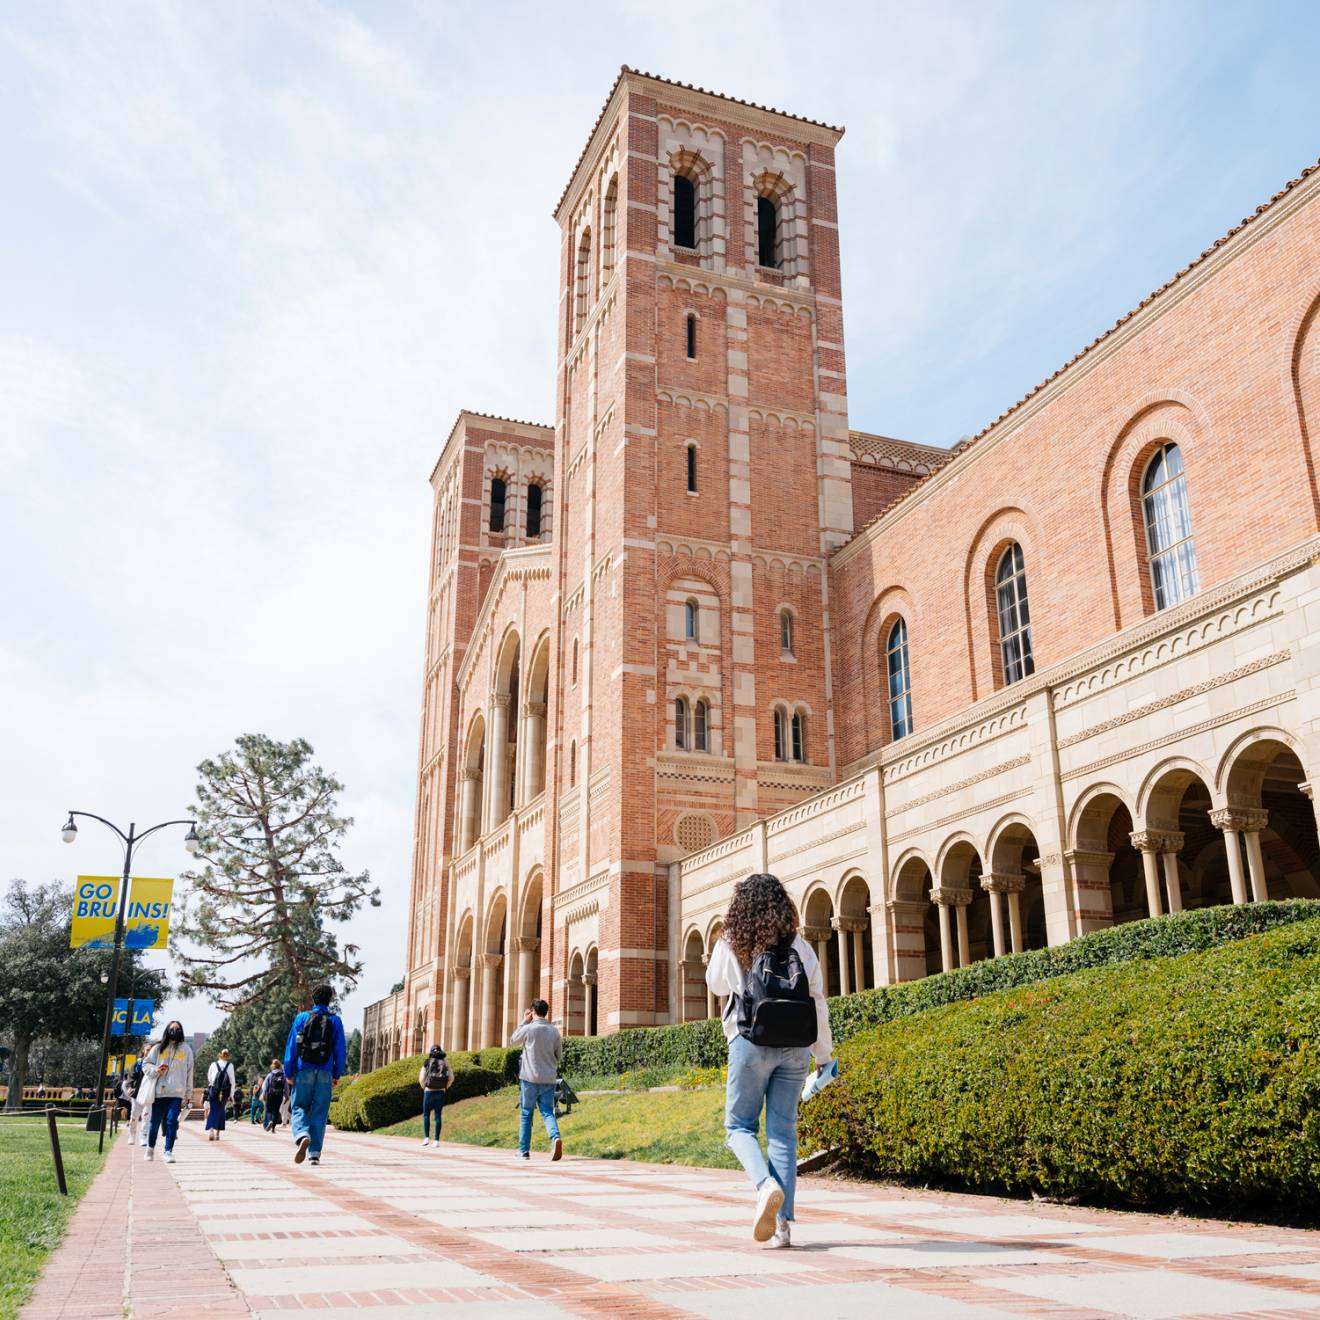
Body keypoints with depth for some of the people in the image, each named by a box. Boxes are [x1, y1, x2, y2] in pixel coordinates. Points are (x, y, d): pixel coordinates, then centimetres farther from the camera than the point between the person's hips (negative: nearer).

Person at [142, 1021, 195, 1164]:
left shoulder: (186, 1049, 11)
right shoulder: (158, 1048, 9)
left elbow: (189, 1072, 11)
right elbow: (146, 1065, 11)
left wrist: (188, 1093, 9)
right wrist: (156, 1070, -11)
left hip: (177, 1093, 0)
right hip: (159, 1091, 0)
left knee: (172, 1121, -9)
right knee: (155, 1121, 6)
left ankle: (169, 1151, -5)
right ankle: (150, 1148, 27)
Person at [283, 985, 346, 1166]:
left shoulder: (301, 1018, 4)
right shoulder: (335, 1021, 5)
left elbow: (291, 1047, 2)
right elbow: (341, 1050, 3)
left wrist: (289, 1073, 7)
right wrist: (337, 1074, 10)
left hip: (304, 1071, 0)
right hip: (325, 1074, 1)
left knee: (300, 1107, 7)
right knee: (320, 1112, 6)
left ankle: (302, 1136, -22)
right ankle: (315, 1152, 4)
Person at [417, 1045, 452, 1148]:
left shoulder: (426, 1064, -1)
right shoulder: (445, 1064, 3)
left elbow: (421, 1079, -7)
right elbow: (451, 1078, -5)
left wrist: (424, 1088, 10)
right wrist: (445, 1087, 9)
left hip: (429, 1092, -1)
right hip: (440, 1093, 1)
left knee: (426, 1115, 12)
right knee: (438, 1116, 5)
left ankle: (426, 1138, 3)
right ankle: (437, 1140, 0)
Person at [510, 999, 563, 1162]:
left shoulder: (529, 1029, -11)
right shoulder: (554, 1031, 1)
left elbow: (513, 1041, 9)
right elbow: (558, 1055, 9)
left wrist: (524, 1021, 12)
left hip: (530, 1078, -2)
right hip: (549, 1079, 2)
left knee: (526, 1114, 11)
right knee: (548, 1112, 5)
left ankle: (524, 1150, 15)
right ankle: (555, 1138, -22)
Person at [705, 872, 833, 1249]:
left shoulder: (731, 946, -2)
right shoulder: (800, 947, 3)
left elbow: (716, 984, 16)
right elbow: (818, 1002, 3)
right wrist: (824, 1054, 13)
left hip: (751, 1044, -2)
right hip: (795, 1048, 2)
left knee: (739, 1126, 10)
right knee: (783, 1131, 8)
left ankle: (766, 1185, -18)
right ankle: (782, 1223, 3)